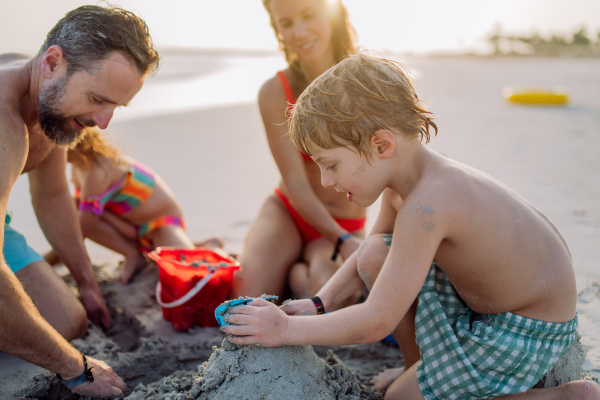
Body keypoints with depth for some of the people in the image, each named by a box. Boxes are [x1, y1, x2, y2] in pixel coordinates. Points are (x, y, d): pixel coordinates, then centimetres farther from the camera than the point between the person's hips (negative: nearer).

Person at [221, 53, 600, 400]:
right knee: (375, 257, -2)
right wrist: (319, 303, 0)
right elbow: (371, 252, 11)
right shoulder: (404, 179, -6)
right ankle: (424, 364, 15)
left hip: (529, 330, -8)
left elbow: (376, 323, -30)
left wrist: (287, 329, -19)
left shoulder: (425, 205, -35)